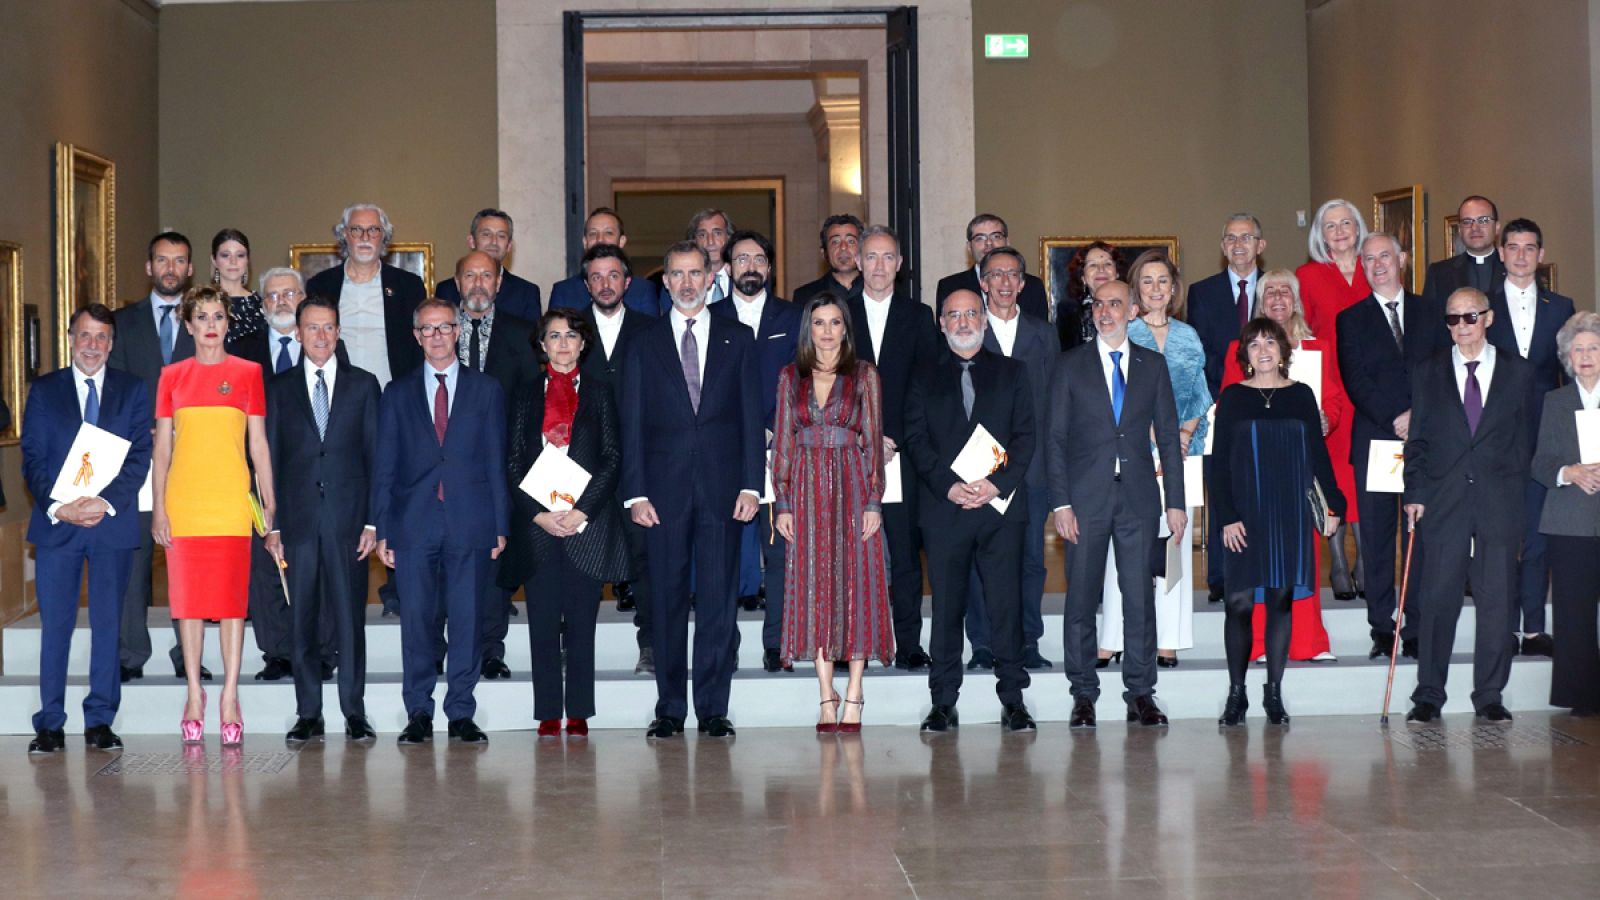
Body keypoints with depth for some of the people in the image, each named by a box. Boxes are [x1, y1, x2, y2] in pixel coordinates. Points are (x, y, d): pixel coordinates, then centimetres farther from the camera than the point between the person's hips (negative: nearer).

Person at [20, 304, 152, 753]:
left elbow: (140, 456, 0)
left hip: (113, 524, 0)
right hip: (56, 523, 0)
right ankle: (50, 724, 5)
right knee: (55, 624, 0)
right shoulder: (43, 391, 9)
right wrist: (56, 506, -13)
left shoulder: (132, 390, 8)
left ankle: (100, 721, 9)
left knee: (108, 623, 3)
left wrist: (107, 502, -14)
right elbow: (32, 458, 3)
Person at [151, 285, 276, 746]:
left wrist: (269, 500, 0)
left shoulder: (247, 373, 4)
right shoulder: (172, 376, 8)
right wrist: (159, 506, 1)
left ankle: (229, 698, 4)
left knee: (233, 599, -2)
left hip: (230, 501, -1)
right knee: (187, 599, 4)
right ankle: (194, 695, 13)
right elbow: (162, 446, 8)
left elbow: (258, 444, 6)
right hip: (184, 500, 1)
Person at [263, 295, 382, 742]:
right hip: (299, 517, 1)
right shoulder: (279, 388, 9)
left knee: (350, 617, 0)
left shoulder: (363, 384, 7)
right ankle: (308, 713, 10)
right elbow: (271, 459, 8)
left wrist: (373, 521, -3)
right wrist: (272, 525, 1)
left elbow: (375, 455, 5)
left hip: (347, 517, -1)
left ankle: (355, 712, 7)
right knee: (302, 619, 3)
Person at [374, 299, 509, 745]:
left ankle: (461, 714, 8)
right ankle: (419, 713, 9)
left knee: (467, 620, 0)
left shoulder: (486, 390, 10)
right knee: (416, 620, 0)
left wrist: (500, 525, 1)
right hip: (414, 524, 1)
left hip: (470, 523, 0)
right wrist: (382, 530, 1)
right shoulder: (397, 394, 12)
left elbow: (496, 461, 8)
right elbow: (384, 467, 9)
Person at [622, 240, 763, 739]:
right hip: (665, 487, 0)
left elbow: (751, 416, 7)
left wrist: (751, 485, -2)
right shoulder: (644, 344, 9)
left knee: (718, 599, 0)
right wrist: (636, 493, -4)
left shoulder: (738, 339, 10)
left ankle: (713, 707, 7)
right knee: (668, 599, 2)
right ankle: (670, 707, 9)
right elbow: (632, 424, 5)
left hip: (722, 487, 0)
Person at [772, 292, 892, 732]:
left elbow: (874, 440, 0)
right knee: (813, 585, 1)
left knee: (856, 582, -3)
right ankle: (827, 696, 6)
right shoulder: (791, 377, 8)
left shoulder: (864, 375, 3)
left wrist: (873, 500, -7)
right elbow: (783, 441, 7)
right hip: (807, 488, 2)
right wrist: (782, 502, 0)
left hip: (852, 486, -2)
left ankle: (853, 696, 1)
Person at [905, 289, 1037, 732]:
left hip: (1001, 503, 0)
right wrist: (948, 485, -11)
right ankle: (944, 702, 6)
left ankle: (1012, 699, 4)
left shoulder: (1011, 372, 13)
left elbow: (1025, 434, 5)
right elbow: (916, 439, 4)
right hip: (944, 506, 0)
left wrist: (998, 483, -9)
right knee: (946, 604, 1)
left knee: (1006, 602, -3)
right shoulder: (924, 378, 13)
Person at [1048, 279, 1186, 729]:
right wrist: (1060, 503, -7)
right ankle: (1084, 695, 9)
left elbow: (1168, 436, 10)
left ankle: (1140, 694, 10)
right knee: (1081, 596, 1)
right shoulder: (1070, 365, 5)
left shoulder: (1153, 365, 10)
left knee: (1140, 596, 2)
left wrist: (1175, 502, 4)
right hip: (1086, 496, -1)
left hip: (1138, 495, 1)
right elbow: (1055, 438, 2)